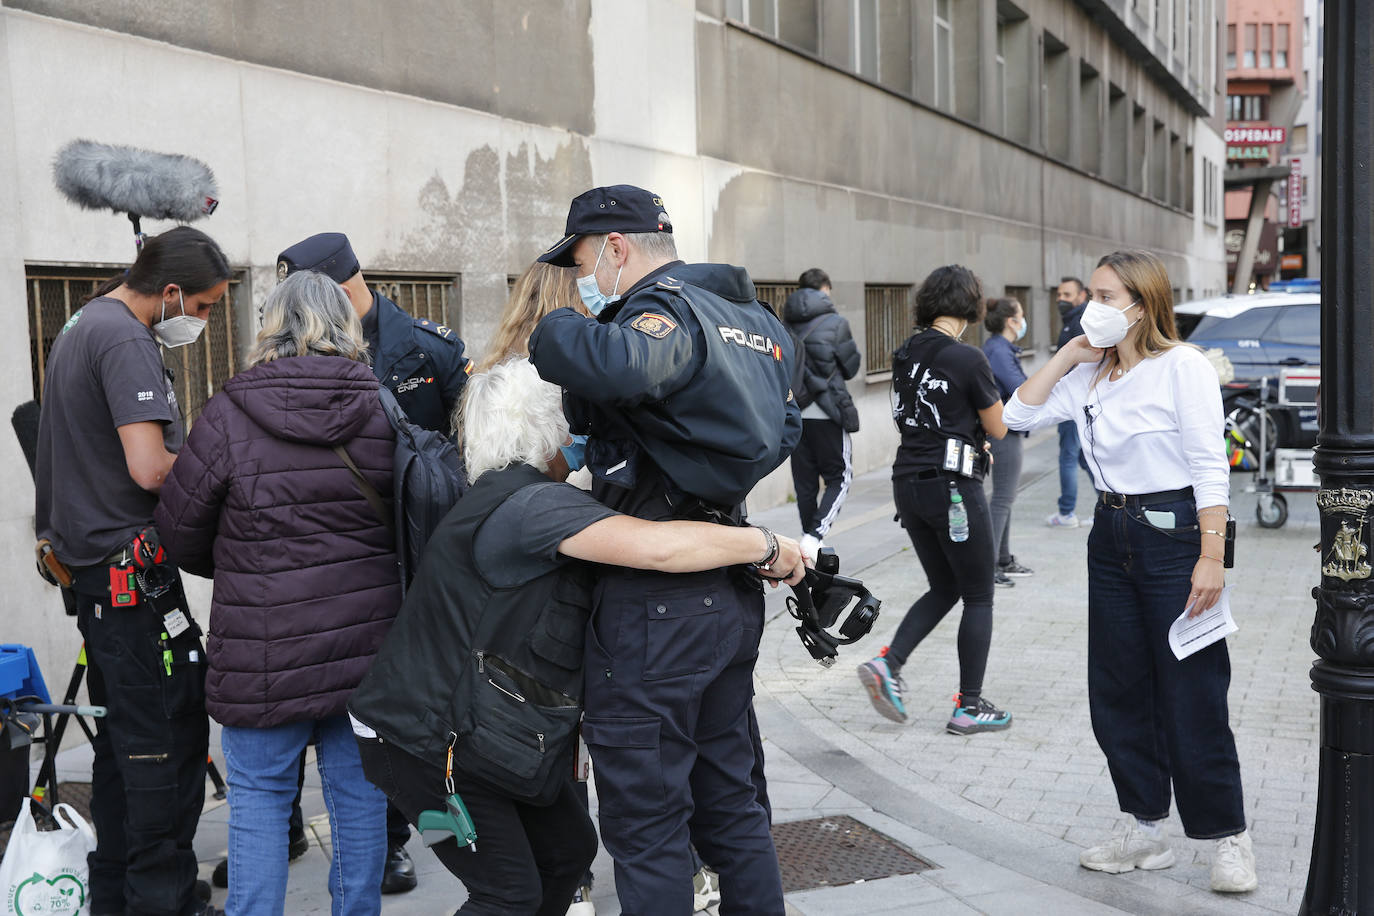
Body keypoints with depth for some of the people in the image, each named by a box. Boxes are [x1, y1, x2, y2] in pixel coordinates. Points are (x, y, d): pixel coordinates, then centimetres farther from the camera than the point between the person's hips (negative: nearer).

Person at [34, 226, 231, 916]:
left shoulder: (82, 325, 16)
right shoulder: (126, 341, -17)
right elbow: (150, 469, -26)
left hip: (91, 568, 10)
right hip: (132, 574, -10)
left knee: (122, 739, 16)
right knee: (168, 740, -3)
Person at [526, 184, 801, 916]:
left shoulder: (665, 308, -16)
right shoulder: (750, 317, 14)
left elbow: (623, 367, -40)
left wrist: (552, 332, -19)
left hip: (657, 601, -9)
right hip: (733, 590, 9)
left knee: (646, 820, 3)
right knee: (731, 802, 19)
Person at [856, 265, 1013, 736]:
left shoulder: (906, 354, 6)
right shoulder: (967, 359, -15)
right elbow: (998, 428, -5)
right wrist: (988, 392, 12)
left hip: (909, 482, 7)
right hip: (953, 485, -7)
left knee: (943, 588, 19)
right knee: (978, 596, 7)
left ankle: (888, 662, 2)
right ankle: (970, 706, 11)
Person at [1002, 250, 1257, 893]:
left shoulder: (1182, 366, -10)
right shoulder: (1091, 374, 10)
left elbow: (1210, 467, -14)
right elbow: (1020, 413, 9)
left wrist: (1211, 558, -20)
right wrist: (1068, 354, 3)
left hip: (1175, 533, -7)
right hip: (1111, 536, 8)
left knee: (1192, 696, -2)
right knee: (1117, 692, 11)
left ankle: (1228, 839, 12)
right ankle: (1146, 831, 23)